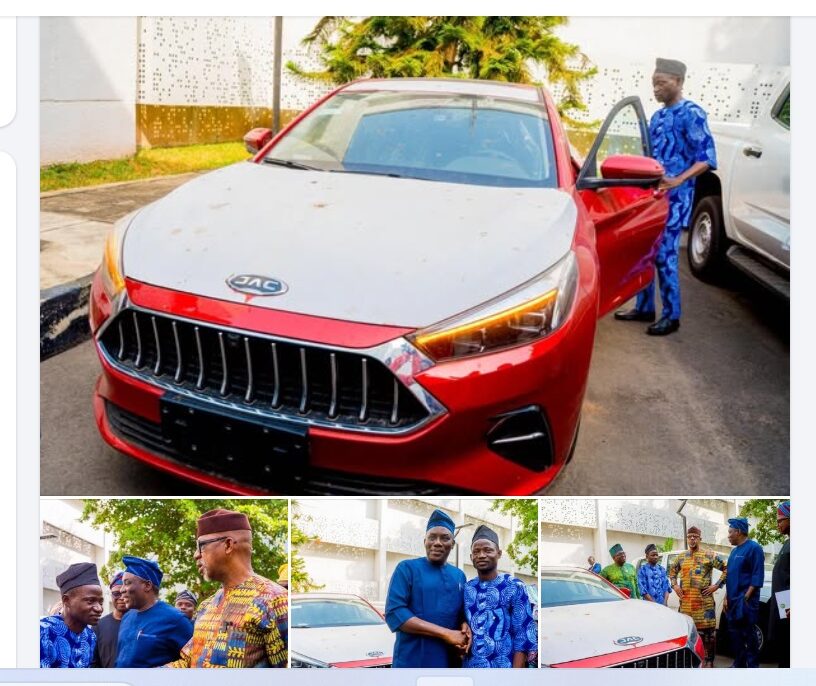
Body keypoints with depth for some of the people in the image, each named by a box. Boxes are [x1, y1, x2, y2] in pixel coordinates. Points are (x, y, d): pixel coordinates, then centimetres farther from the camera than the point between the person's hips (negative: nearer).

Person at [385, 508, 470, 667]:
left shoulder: (459, 575, 13)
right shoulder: (407, 568, -4)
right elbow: (394, 613, -14)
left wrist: (465, 627, -6)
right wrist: (445, 634, -19)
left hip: (450, 662, 5)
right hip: (412, 662, -5)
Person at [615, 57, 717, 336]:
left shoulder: (691, 114, -9)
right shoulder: (658, 116, 14)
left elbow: (707, 158, -15)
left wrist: (678, 181, -27)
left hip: (674, 197, -8)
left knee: (665, 256, -6)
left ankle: (671, 316, 4)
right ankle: (644, 308, 22)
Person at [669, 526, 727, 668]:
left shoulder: (709, 555, -2)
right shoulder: (681, 557, 12)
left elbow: (726, 569, -3)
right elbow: (672, 571, 26)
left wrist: (717, 585, -8)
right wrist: (674, 585, 11)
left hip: (704, 601, -4)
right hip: (686, 602, 4)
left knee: (708, 630, -2)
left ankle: (709, 660, 8)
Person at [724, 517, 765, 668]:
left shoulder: (753, 548, -8)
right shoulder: (734, 551, 17)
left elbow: (757, 575, -14)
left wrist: (747, 596, -18)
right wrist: (727, 597, 14)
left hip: (745, 600, -8)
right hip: (733, 600, 8)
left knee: (748, 633, -6)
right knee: (735, 632, 11)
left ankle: (752, 665, -1)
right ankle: (739, 664, 19)